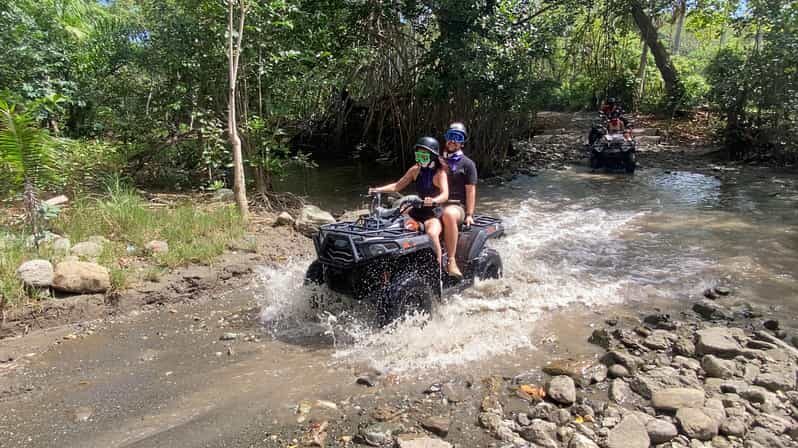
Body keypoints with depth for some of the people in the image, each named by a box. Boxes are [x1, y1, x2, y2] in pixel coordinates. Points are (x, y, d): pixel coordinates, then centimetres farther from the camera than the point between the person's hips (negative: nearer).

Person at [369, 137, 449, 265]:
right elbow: (397, 186, 10)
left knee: (432, 233, -36)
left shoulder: (439, 173, -9)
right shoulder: (416, 170, 7)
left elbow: (445, 194, -25)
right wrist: (377, 190, -3)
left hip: (433, 213, -6)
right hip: (416, 211, 6)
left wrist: (433, 200, -47)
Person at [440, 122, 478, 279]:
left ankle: (451, 261, -38)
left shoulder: (467, 164, 4)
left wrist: (469, 214, -11)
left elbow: (470, 191, -3)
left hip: (457, 206, -5)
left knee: (448, 214, -42)